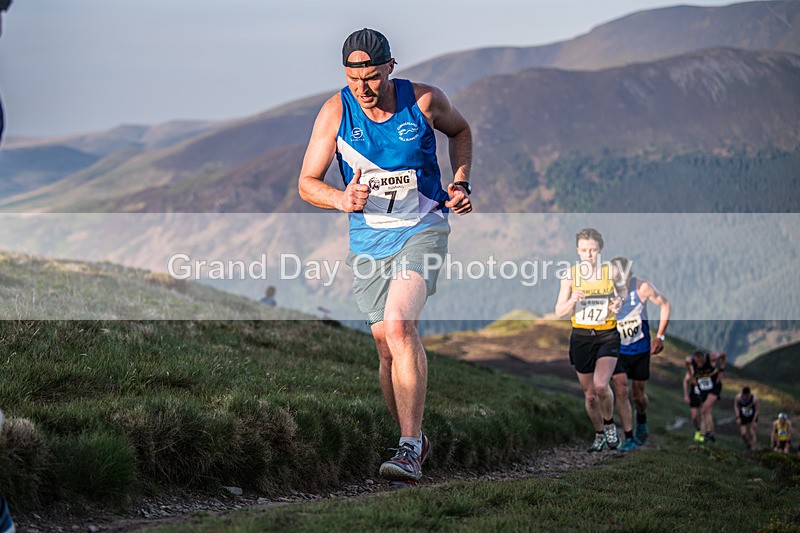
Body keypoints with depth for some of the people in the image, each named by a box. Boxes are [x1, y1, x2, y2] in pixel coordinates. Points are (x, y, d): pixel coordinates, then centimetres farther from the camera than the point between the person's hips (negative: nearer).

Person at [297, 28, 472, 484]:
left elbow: (460, 130, 14)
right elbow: (307, 183, -5)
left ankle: (409, 451, -25)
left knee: (399, 325, -24)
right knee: (388, 346, 5)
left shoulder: (425, 101, -9)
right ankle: (414, 440, 27)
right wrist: (343, 200, -25)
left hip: (424, 228, -3)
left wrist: (461, 183, 2)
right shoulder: (336, 112, -7)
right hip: (368, 237, 3)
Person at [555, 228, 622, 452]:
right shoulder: (570, 275, -1)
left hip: (607, 335, -2)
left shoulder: (611, 272, -2)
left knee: (601, 386, -21)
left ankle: (610, 424, 6)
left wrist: (618, 305, -14)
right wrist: (572, 301, -21)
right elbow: (559, 313, -1)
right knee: (589, 393, 8)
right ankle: (600, 434, 30)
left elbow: (622, 301, 9)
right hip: (581, 337, 2)